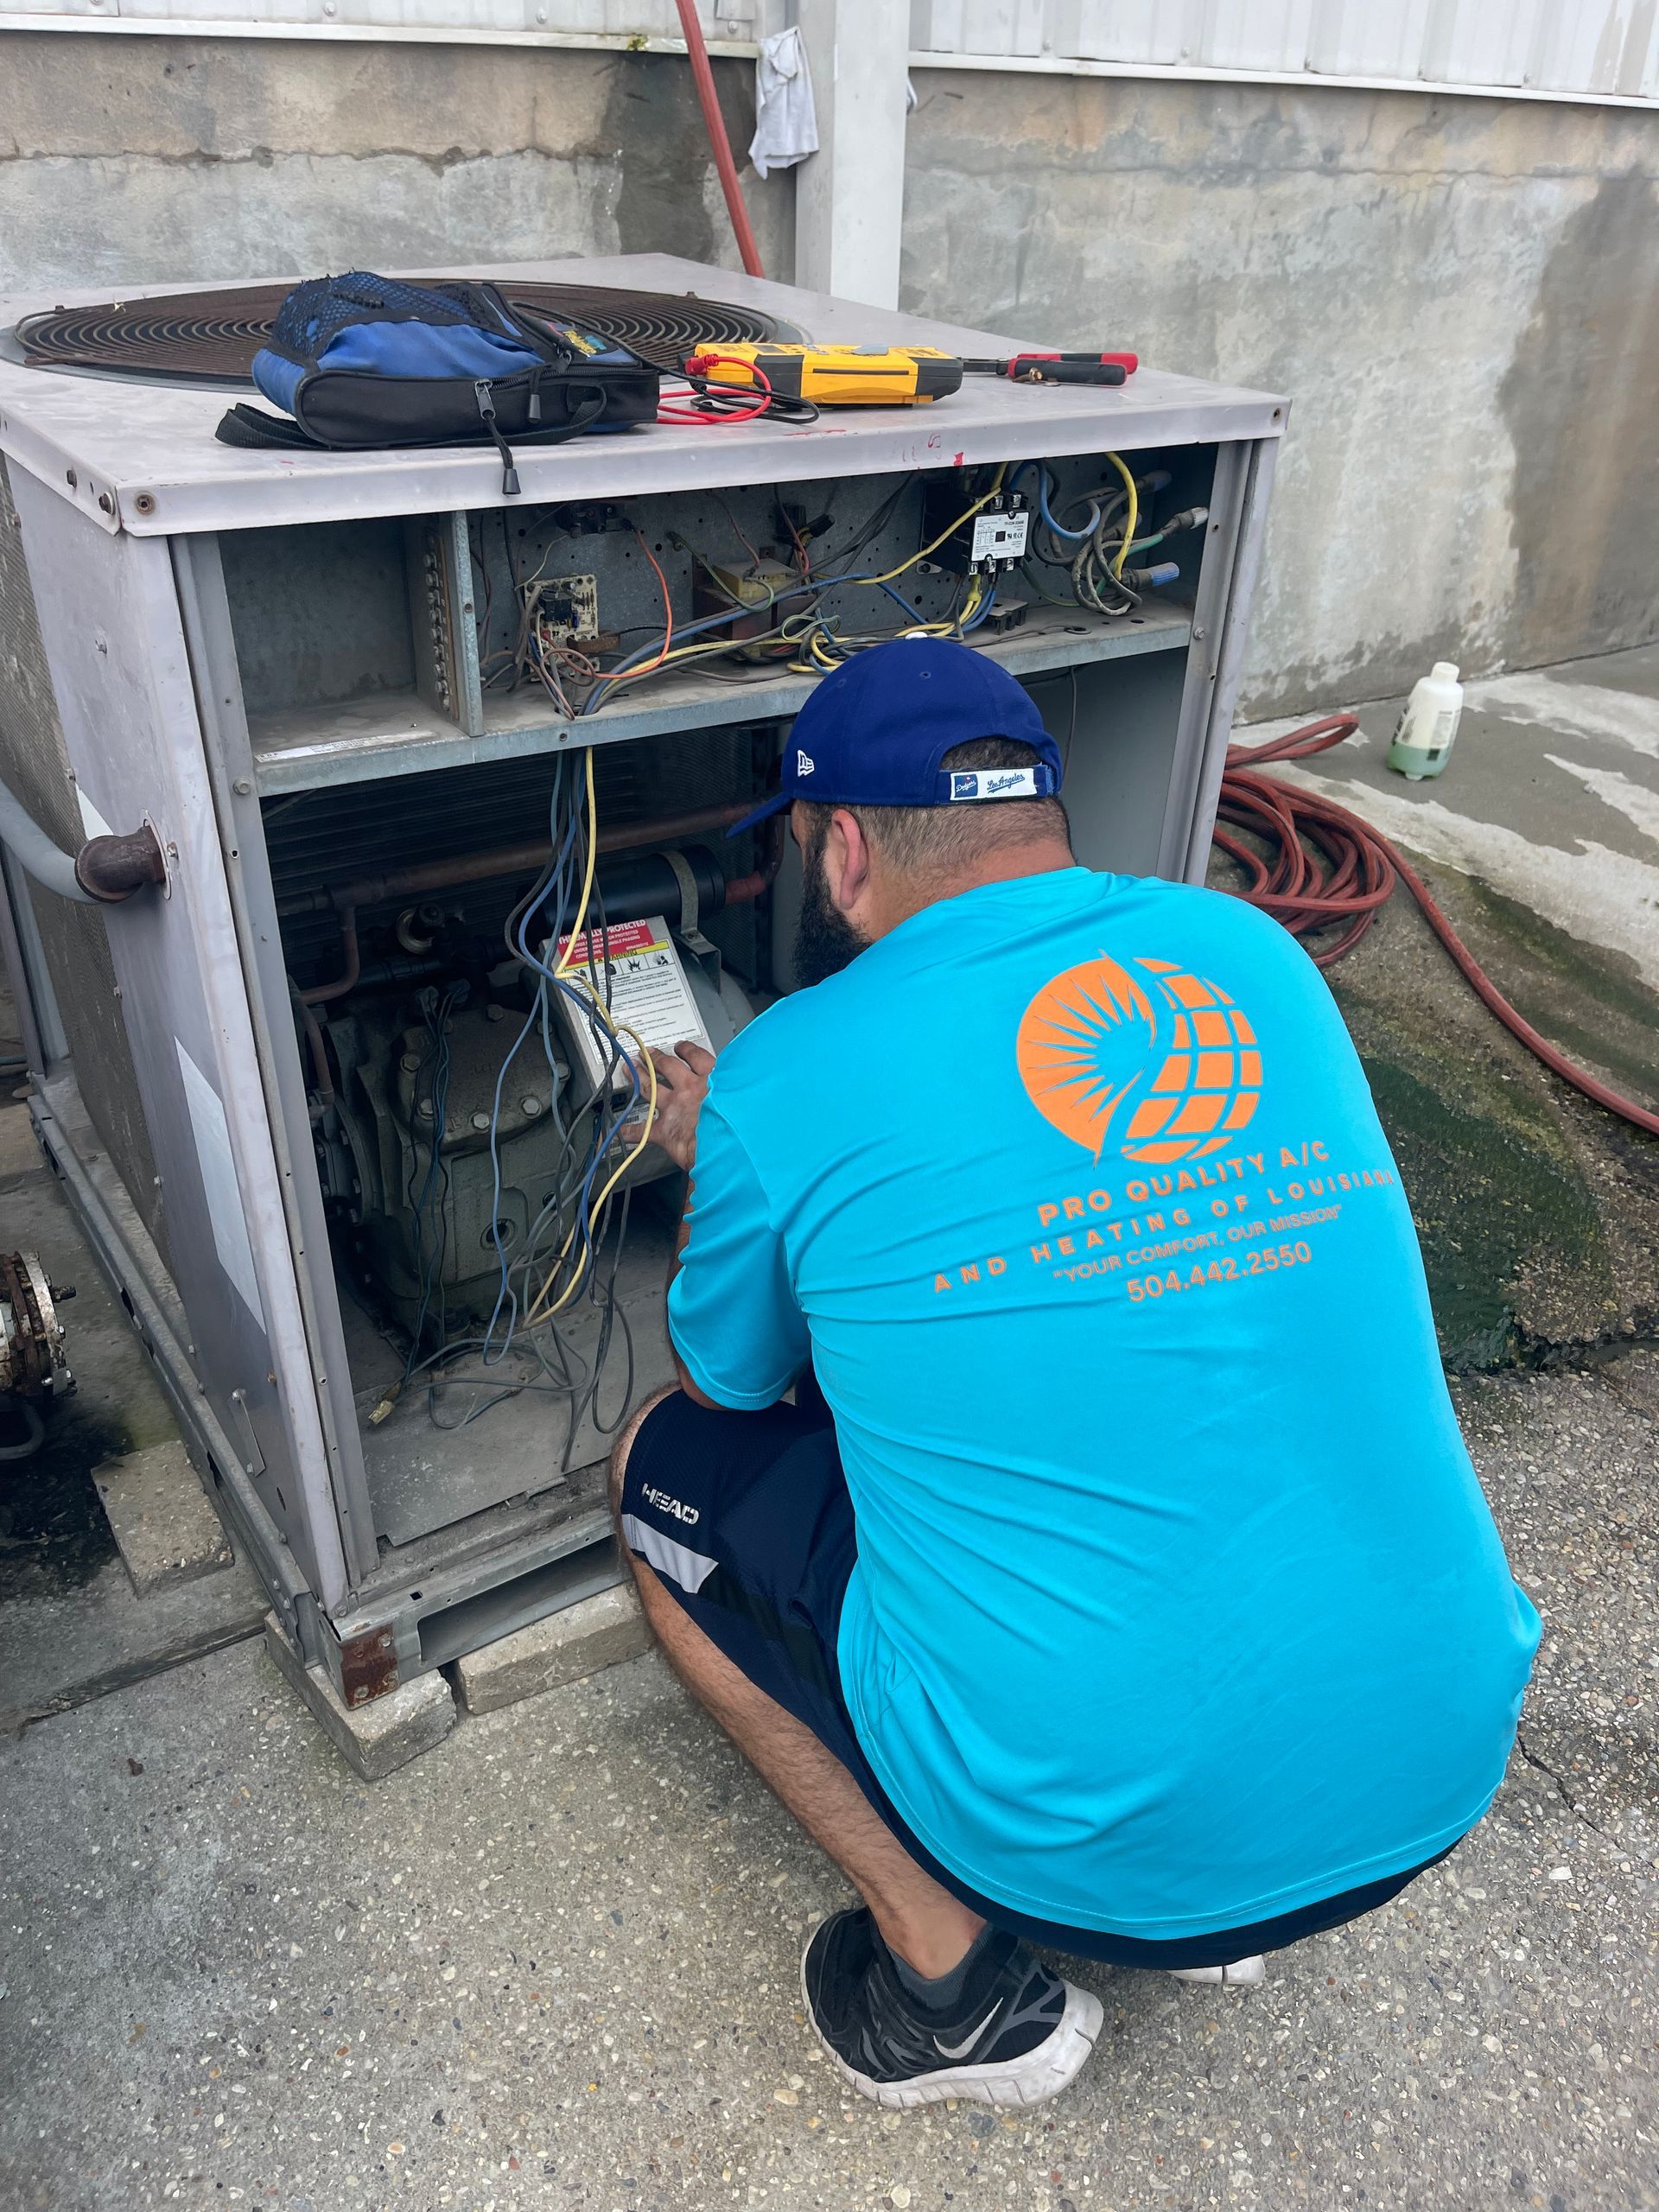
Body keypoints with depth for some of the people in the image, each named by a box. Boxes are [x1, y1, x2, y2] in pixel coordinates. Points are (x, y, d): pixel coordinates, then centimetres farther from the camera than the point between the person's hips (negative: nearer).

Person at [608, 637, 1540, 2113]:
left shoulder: (786, 1080, -13)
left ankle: (956, 1982, 12)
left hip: (1102, 1852, -5)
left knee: (666, 1469, 13)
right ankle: (1227, 1912, 25)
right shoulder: (1253, 954, 1)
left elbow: (730, 1381, 7)